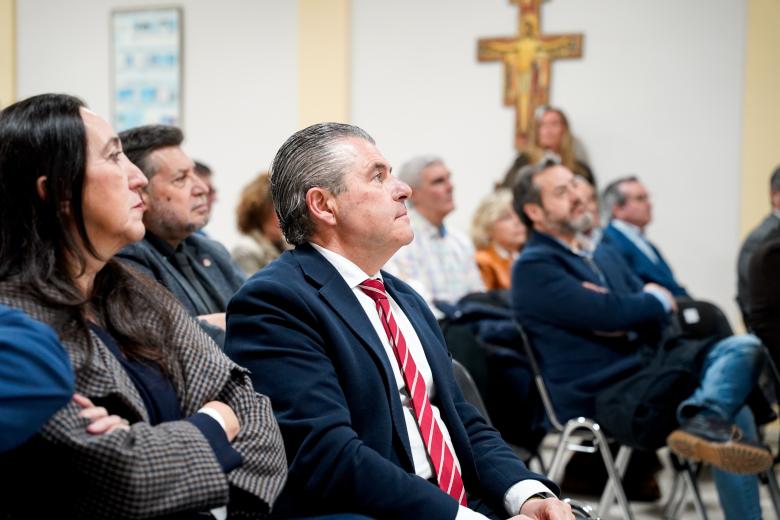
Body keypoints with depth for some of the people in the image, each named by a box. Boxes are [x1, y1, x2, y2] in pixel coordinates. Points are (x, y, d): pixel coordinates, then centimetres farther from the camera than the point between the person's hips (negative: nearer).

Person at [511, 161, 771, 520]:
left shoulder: (605, 256, 24)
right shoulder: (533, 267, -4)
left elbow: (660, 314, 15)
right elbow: (606, 313, -16)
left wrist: (626, 317, -8)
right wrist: (657, 299, 3)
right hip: (601, 394, -8)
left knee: (743, 346, -18)